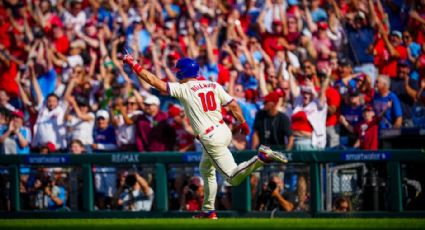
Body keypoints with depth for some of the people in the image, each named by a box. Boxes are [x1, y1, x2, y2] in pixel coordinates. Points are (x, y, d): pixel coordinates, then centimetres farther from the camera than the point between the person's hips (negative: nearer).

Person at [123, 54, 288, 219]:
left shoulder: (183, 89, -8)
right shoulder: (213, 86, 6)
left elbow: (154, 81, -7)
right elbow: (233, 104, 4)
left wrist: (133, 64, 1)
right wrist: (243, 123, 18)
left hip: (211, 139, -8)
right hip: (224, 131, 8)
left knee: (233, 178, -7)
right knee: (206, 170, 26)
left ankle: (262, 157, -28)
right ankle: (208, 211, 29)